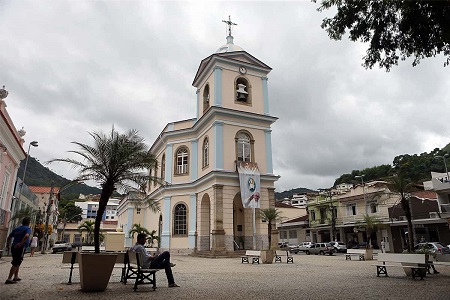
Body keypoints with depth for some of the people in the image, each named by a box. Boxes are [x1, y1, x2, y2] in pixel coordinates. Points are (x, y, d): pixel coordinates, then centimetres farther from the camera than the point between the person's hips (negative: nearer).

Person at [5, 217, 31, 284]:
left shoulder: (16, 229, 16)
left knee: (17, 263, 21)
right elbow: (26, 236, -26)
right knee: (16, 264, -2)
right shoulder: (28, 229, -6)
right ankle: (9, 279, -4)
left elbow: (9, 237, 18)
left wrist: (8, 246, 24)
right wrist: (21, 243, -22)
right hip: (20, 248, -7)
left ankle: (16, 277, 28)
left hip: (14, 247, 7)